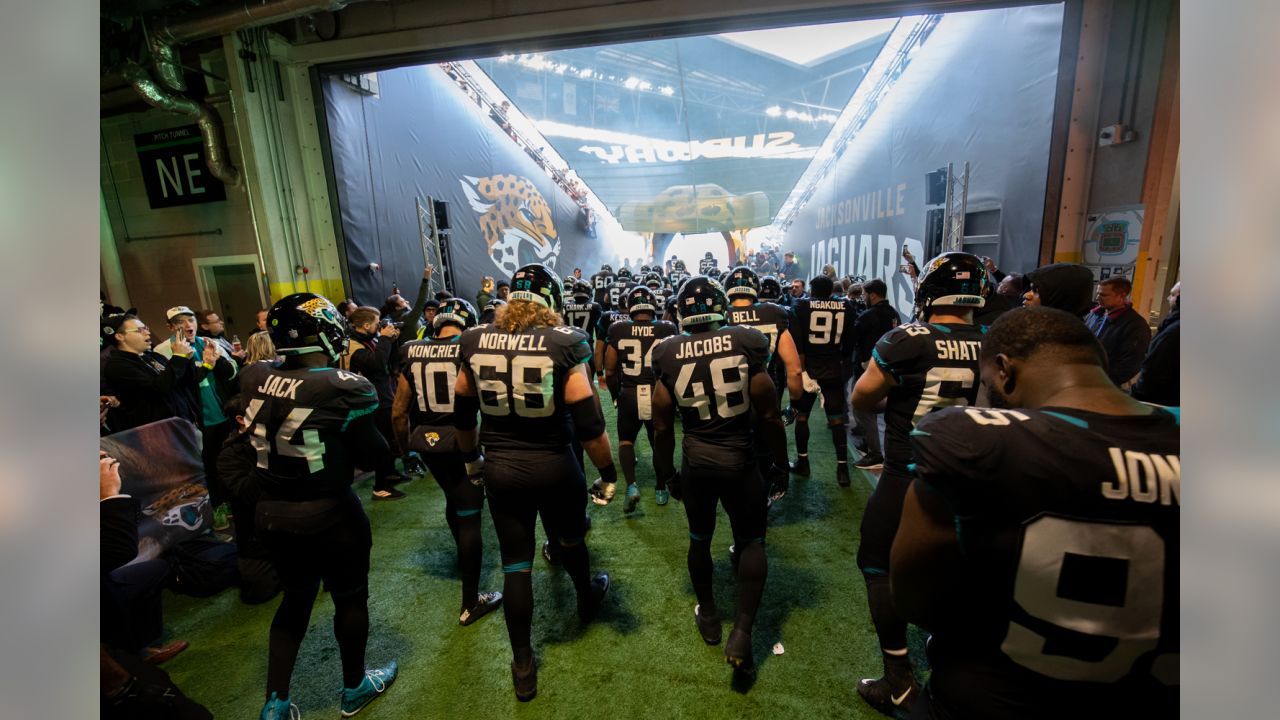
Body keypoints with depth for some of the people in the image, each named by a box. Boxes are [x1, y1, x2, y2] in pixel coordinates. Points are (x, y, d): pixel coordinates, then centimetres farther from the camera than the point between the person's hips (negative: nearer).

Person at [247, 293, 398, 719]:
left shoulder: (258, 384, -3)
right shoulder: (343, 387, -21)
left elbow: (257, 444, 9)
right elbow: (373, 457, -15)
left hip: (270, 511, 6)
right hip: (328, 512, -5)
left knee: (296, 597, 25)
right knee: (350, 597, 16)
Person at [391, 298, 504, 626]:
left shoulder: (412, 354, 1)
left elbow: (399, 413, 5)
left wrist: (406, 445, 21)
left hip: (427, 442, 5)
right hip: (464, 441, -5)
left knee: (454, 498, 28)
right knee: (469, 514, 5)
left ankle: (466, 553, 53)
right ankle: (470, 602, 14)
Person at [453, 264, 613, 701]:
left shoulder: (475, 343, -2)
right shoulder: (563, 343, -16)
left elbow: (462, 414, 8)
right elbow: (588, 421, -18)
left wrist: (471, 459, 24)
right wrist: (608, 472, -5)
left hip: (500, 468, 3)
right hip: (554, 465, -2)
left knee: (515, 564, 15)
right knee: (571, 539, 25)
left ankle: (523, 666, 30)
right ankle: (587, 599, 54)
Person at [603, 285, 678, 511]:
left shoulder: (617, 330, -4)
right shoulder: (668, 330, -4)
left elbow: (610, 371, 1)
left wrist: (616, 396, 17)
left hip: (629, 395, 0)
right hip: (659, 395, 1)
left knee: (625, 440, 22)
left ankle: (631, 486, 6)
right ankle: (661, 490, 33)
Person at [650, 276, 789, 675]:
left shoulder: (669, 354, -8)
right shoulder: (745, 342, -12)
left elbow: (662, 427, -1)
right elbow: (769, 417, -7)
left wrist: (667, 473, 13)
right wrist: (780, 464, 7)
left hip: (696, 463, 2)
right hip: (740, 462, -1)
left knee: (700, 538, 23)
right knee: (751, 542, 20)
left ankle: (709, 616, 41)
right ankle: (741, 633, 15)